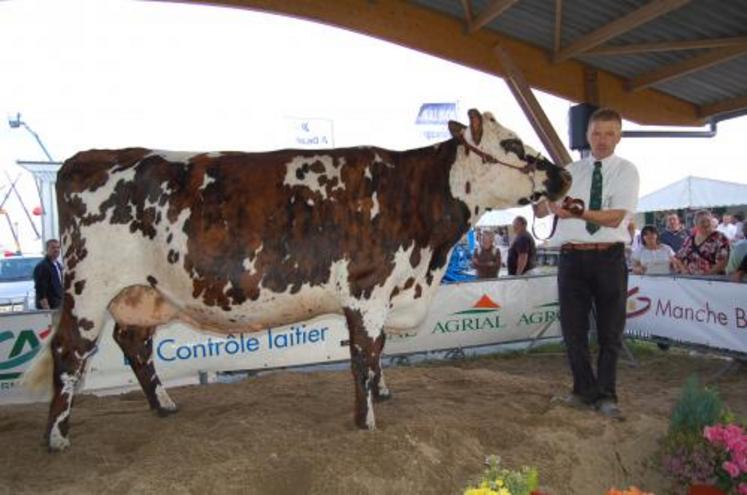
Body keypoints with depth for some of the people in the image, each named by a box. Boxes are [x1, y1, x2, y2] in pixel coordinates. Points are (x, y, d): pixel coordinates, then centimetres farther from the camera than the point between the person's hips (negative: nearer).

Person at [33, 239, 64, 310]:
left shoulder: (59, 265, 14)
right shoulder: (42, 266, -12)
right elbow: (41, 292, -17)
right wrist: (47, 309, -21)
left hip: (59, 307, 8)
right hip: (49, 307, -8)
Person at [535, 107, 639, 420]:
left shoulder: (626, 171, 3)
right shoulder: (570, 171, 11)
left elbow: (616, 217, -11)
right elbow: (538, 211, 6)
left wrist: (579, 213, -25)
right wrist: (550, 200, -16)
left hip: (609, 257, -2)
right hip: (572, 256, 2)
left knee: (610, 330, 6)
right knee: (573, 327, 7)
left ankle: (606, 396, 21)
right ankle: (585, 391, 24)